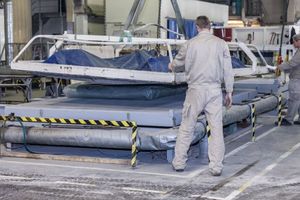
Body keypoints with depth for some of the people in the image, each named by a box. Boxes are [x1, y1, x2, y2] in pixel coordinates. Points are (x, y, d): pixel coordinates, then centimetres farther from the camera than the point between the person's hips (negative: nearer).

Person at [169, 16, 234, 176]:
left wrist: (172, 66, 36)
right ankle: (216, 167, 4)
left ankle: (179, 162, 16)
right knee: (216, 129, 4)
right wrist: (229, 91, 9)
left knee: (186, 127, 9)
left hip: (196, 90, -1)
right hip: (214, 90, 1)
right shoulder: (221, 43, 0)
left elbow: (178, 62, 13)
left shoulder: (190, 43, -2)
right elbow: (227, 69, 1)